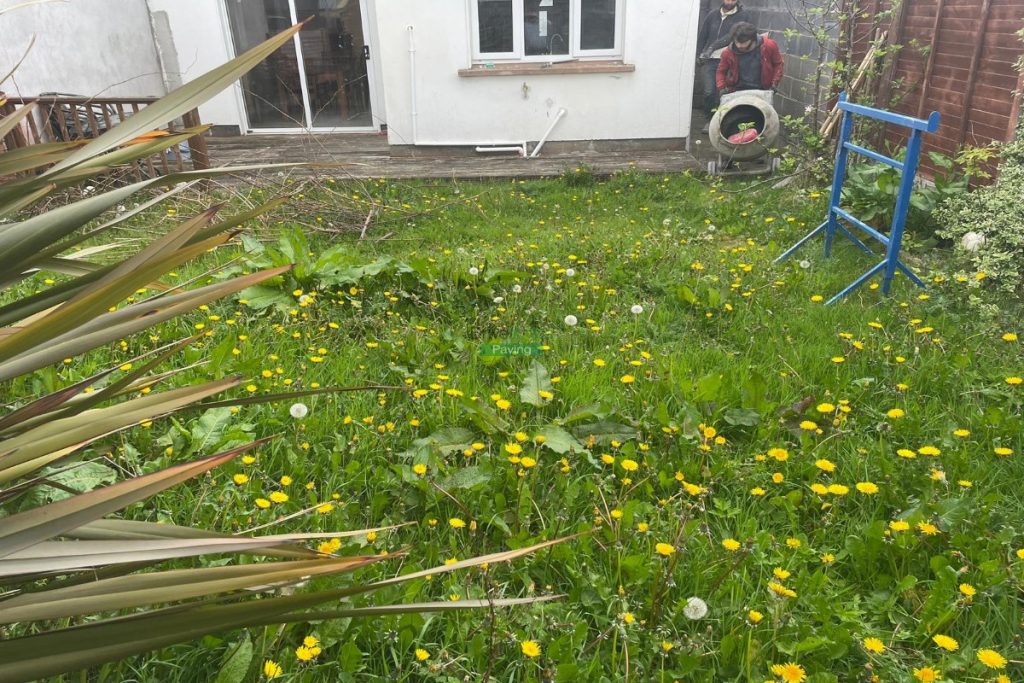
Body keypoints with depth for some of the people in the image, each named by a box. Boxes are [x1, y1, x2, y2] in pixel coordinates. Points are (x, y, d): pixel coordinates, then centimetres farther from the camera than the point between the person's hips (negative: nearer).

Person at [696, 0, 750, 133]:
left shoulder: (742, 16, 2)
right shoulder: (713, 14, 12)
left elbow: (733, 35, -11)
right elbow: (702, 35, 18)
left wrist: (713, 47, -18)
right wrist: (700, 54, 11)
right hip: (709, 60, 2)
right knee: (709, 91, -9)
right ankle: (708, 120, 9)